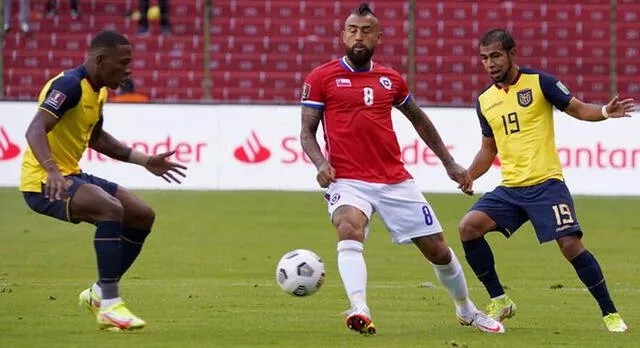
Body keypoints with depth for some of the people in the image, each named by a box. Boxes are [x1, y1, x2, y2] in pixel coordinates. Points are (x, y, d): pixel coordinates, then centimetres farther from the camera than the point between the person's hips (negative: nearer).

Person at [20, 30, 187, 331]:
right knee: (112, 208, -32)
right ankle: (109, 307, -27)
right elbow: (35, 130, -32)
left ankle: (99, 293, 18)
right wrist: (51, 171, -48)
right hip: (45, 184, -10)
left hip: (71, 176, 10)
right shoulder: (69, 86, -19)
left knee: (143, 216, 7)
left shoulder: (98, 91, 11)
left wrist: (144, 161, 26)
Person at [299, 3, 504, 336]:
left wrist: (449, 163, 24)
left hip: (395, 180, 4)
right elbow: (307, 130, 1)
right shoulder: (321, 78, 1)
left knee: (437, 247, 8)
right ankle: (359, 311, -46)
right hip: (348, 181, -4)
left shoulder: (391, 79, 11)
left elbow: (419, 120, 25)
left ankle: (466, 310, 32)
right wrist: (320, 163, -19)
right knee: (349, 229, -35)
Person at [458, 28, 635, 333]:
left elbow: (579, 109, -1)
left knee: (571, 244, -15)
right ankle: (500, 302, 1)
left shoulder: (539, 82, -3)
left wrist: (605, 112, -22)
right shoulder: (485, 100, 11)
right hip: (509, 189, 5)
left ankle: (610, 314, 0)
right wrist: (467, 177, 7)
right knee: (469, 226, -13)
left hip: (546, 184, -5)